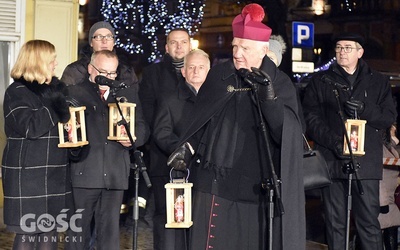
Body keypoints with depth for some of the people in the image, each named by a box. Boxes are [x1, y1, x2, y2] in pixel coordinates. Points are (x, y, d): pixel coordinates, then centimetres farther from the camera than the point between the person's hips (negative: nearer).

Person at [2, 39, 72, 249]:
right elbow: (31, 128, -19)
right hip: (27, 175, -7)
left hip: (53, 174, 7)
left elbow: (65, 122, 20)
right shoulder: (17, 92, -7)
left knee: (49, 232, 10)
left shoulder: (53, 89, 14)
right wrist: (53, 104, -14)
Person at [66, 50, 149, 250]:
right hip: (84, 174, -2)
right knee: (79, 231, 3)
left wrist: (133, 138, -6)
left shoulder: (127, 95, 17)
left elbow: (142, 127, 15)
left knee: (110, 233, 7)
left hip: (115, 176, 3)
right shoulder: (74, 93, 6)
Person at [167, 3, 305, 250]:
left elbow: (289, 132, -12)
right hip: (217, 180, 1)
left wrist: (270, 98, -25)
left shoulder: (281, 83, -1)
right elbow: (200, 120, 11)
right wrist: (188, 147, -3)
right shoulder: (219, 75, 2)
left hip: (258, 185, -1)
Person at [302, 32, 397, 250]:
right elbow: (311, 118, 2)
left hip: (366, 161, 0)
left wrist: (364, 109, -12)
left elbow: (389, 117, 7)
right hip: (332, 159, 0)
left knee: (369, 221, -1)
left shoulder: (378, 82, 14)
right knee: (335, 221, 4)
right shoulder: (320, 81, 11)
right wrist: (332, 141, -14)